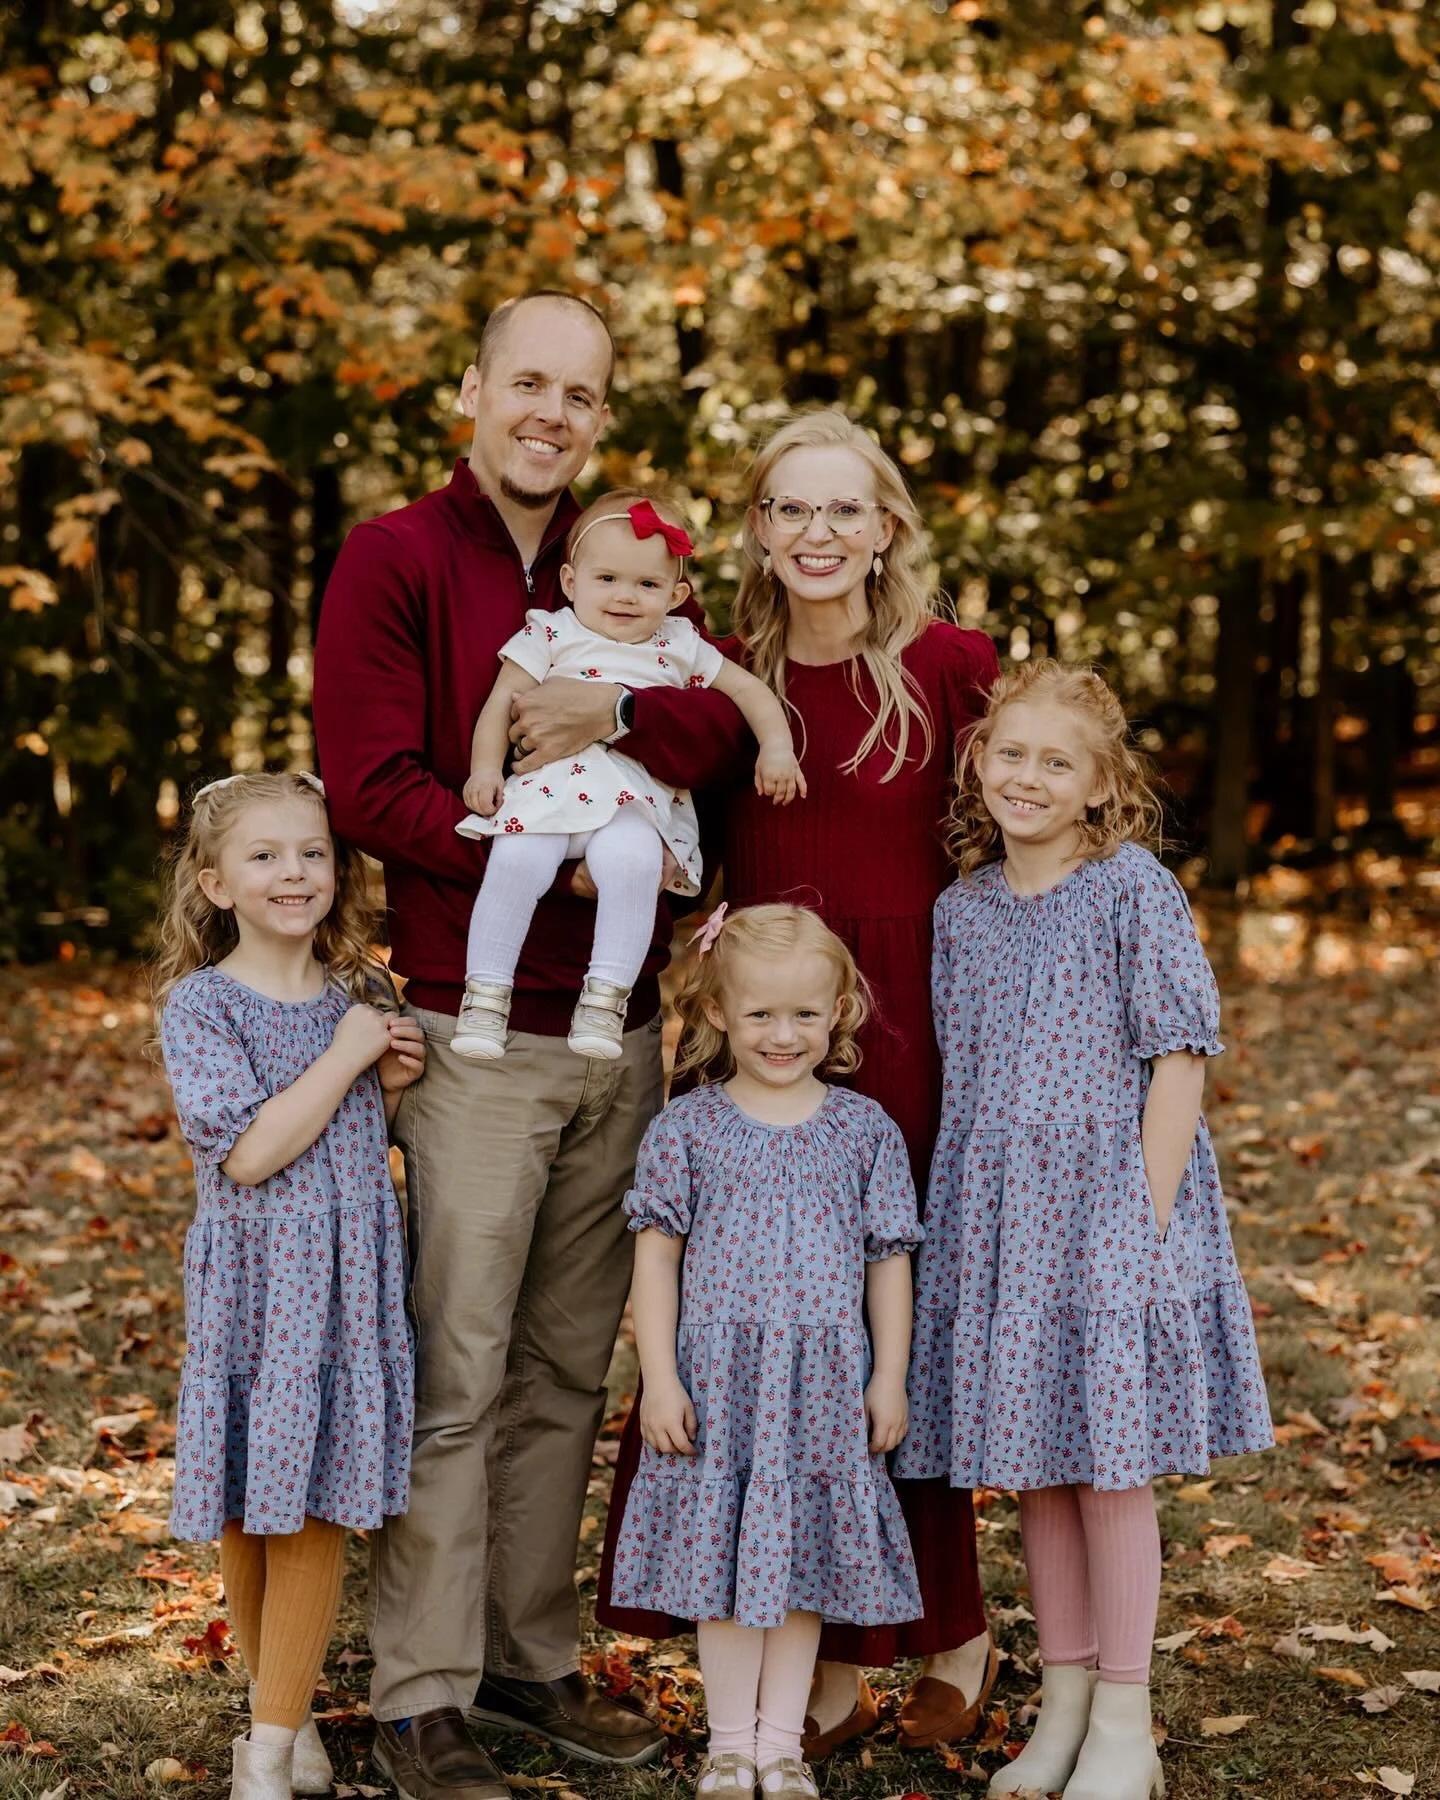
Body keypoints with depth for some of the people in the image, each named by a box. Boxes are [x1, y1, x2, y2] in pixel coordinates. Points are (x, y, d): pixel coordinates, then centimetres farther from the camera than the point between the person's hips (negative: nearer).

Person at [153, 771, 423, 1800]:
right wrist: (343, 1059, -15)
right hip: (253, 1280, -3)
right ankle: (283, 1705, 29)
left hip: (350, 1278, 3)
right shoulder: (200, 1003, -8)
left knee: (317, 1510, 1)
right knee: (248, 1517, 8)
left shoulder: (360, 995, 6)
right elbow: (251, 1151, -18)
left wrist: (393, 1085, 1)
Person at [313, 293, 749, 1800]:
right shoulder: (395, 560, -3)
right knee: (454, 1376, -2)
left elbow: (727, 723, 1)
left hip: (622, 1036, 6)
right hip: (478, 1036, -5)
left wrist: (615, 711, -18)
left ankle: (531, 1657, 23)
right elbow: (371, 788, -12)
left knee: (567, 1368, 12)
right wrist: (559, 862, -15)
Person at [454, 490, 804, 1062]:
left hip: (636, 804, 1)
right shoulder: (551, 635, 13)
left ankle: (606, 995, -24)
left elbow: (750, 692, 22)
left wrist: (776, 748, 6)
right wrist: (485, 767, -7)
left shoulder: (680, 647, 19)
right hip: (548, 787, 0)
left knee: (632, 860, -33)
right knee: (517, 858, -30)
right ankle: (487, 993, -17)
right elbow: (502, 701, 8)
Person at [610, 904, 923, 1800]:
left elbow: (889, 1259, 6)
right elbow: (657, 1255, -1)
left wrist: (889, 1377, 3)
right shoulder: (688, 1127, -2)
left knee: (804, 1556, 8)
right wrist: (659, 1379, -6)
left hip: (823, 1384, 1)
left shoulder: (864, 1129, 2)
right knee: (723, 1555, 5)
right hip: (718, 1380, -1)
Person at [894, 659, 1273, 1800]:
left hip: (1109, 1208, -5)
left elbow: (1179, 1057, -9)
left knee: (1112, 1459, 0)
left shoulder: (1134, 890, -6)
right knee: (1033, 1467, 10)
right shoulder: (962, 908, 8)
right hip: (994, 1222, 5)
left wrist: (1145, 1216, -13)